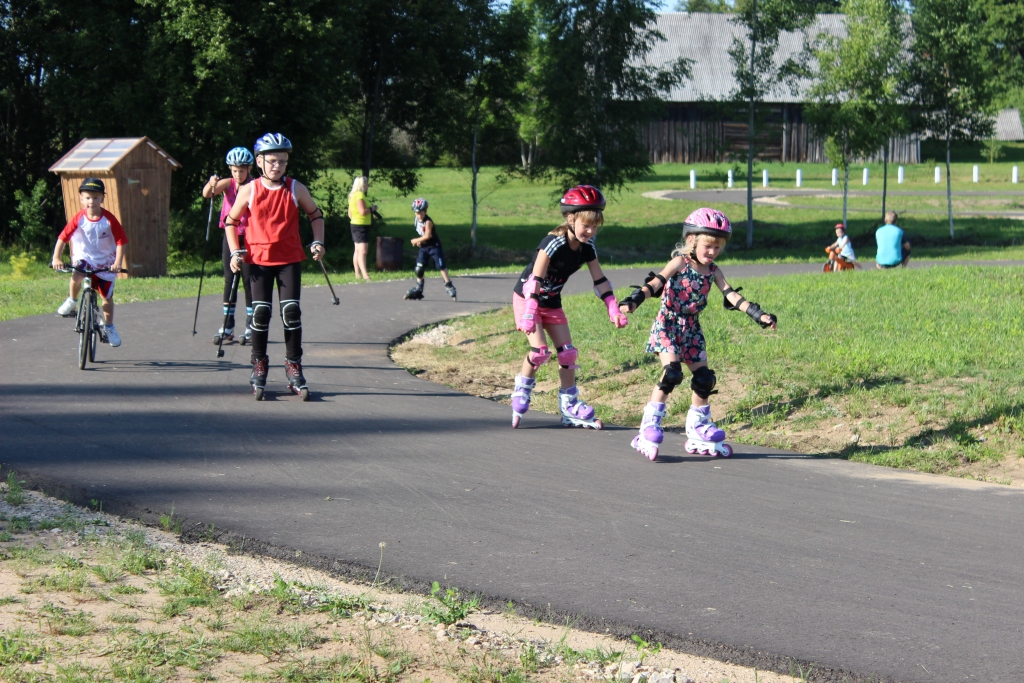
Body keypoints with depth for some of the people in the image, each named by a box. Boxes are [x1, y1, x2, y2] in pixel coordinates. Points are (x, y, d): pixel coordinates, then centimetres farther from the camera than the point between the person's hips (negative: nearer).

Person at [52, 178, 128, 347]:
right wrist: (56, 258, -19)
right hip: (84, 257, 0)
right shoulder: (78, 219, -13)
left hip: (105, 262, 0)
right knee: (77, 276, -34)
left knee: (107, 296, 5)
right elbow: (63, 238, -9)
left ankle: (108, 328, 26)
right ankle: (72, 301, -6)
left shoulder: (109, 219, -16)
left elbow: (121, 241, -13)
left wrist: (118, 262, -24)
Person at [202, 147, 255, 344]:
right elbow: (207, 194, -15)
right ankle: (228, 327, 8)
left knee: (248, 280, -2)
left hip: (248, 237, -3)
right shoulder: (228, 184, 1)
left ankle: (251, 326, 5)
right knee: (229, 280, 4)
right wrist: (211, 184, -37)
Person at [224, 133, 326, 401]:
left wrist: (317, 242, 1)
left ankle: (293, 367, 4)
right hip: (259, 260, 0)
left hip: (290, 259, 0)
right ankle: (259, 366, 12)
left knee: (291, 311, -7)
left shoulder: (296, 189, 1)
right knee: (261, 312, -4)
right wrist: (236, 252, -2)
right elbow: (231, 221, 9)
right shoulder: (248, 191, -1)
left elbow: (315, 215, 14)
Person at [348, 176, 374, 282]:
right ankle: (365, 275, -25)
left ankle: (357, 274, 21)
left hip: (355, 224, 11)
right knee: (362, 251, -17)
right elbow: (363, 211, -26)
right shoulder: (360, 195, -17)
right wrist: (372, 208, -12)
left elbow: (350, 213, 20)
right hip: (361, 225, -11)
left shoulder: (353, 195, 14)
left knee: (357, 250, 15)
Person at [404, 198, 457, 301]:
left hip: (434, 246, -8)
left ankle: (449, 286, -8)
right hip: (424, 247, 8)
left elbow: (427, 235, -29)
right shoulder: (417, 220, 2)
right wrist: (419, 241, 3)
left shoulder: (427, 222, -21)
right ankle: (418, 289, 16)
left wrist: (416, 240, -17)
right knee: (419, 268, 5)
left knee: (441, 266, -11)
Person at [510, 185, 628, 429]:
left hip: (551, 302, 6)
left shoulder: (587, 248, -8)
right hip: (526, 298, -6)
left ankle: (570, 408, 10)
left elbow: (600, 281, -1)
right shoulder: (554, 243, -28)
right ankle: (521, 391, 6)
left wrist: (614, 309, -9)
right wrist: (529, 313, -36)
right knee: (540, 350, -18)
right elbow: (535, 278, -31)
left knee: (567, 352, 1)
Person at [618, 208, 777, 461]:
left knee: (704, 378, 4)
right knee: (672, 372, -22)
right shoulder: (680, 263, -10)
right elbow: (656, 282, -22)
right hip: (668, 324, -6)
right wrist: (634, 300, -38)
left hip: (691, 328, 6)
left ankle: (698, 431, 20)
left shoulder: (713, 270, 5)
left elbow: (731, 295, -1)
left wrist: (758, 314, -12)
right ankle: (649, 426, -14)